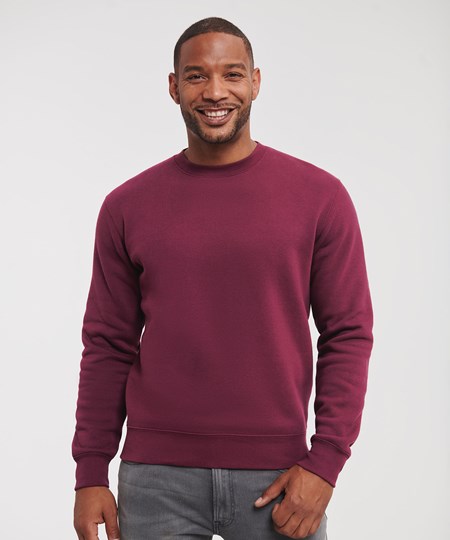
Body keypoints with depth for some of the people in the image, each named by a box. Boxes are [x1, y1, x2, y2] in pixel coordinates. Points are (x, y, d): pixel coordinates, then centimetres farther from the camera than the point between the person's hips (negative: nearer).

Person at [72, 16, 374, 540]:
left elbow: (348, 335, -1)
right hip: (155, 477, 1)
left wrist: (324, 463, -8)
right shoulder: (126, 206, 3)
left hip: (276, 477, -1)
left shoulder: (319, 196, -1)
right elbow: (108, 346, 6)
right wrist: (91, 475, 3)